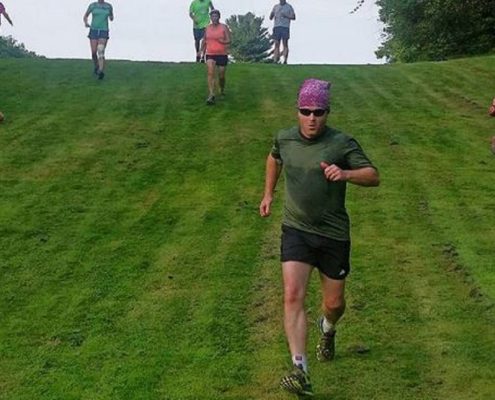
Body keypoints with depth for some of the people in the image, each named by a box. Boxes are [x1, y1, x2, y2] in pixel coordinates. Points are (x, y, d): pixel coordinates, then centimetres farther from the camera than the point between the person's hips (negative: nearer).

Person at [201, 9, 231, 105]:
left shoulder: (224, 27, -3)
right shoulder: (207, 28, 7)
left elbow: (228, 41, -8)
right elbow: (204, 41, 20)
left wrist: (221, 41, -26)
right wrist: (202, 51, 22)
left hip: (222, 54, -1)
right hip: (210, 55, 1)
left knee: (221, 76, 8)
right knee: (211, 73, -18)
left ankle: (222, 90, 39)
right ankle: (211, 95, -25)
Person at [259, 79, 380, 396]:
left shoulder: (342, 143, -11)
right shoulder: (284, 139, 0)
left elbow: (374, 177, -11)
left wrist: (345, 174, -29)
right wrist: (268, 194, 22)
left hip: (333, 234, -1)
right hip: (296, 230, 1)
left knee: (334, 302, 12)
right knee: (293, 296, -16)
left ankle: (328, 329, 50)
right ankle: (301, 372, -18)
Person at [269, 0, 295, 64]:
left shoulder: (289, 7, 8)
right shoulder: (276, 6, 16)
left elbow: (293, 17, 3)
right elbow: (270, 17, 15)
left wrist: (286, 16, -12)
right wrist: (272, 16, -9)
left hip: (285, 27, -3)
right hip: (276, 27, 3)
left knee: (285, 44, -9)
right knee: (276, 45, -3)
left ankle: (285, 60, -13)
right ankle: (275, 61, -6)